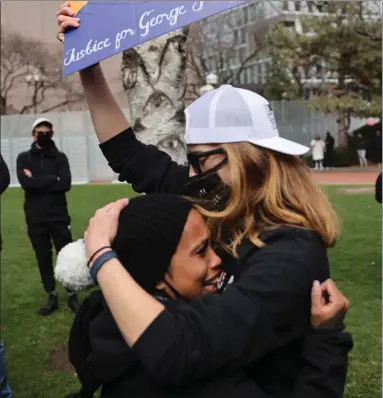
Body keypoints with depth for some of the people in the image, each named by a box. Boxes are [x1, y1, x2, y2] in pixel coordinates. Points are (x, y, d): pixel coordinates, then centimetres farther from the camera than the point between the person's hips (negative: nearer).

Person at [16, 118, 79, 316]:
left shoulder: (60, 157, 4)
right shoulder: (24, 158, 4)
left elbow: (65, 184, -12)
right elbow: (25, 182, -14)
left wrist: (37, 182, -12)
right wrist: (52, 179, -13)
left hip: (58, 216, -1)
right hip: (35, 218, 1)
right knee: (43, 258, 8)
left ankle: (72, 295, 14)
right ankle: (52, 297, 19)